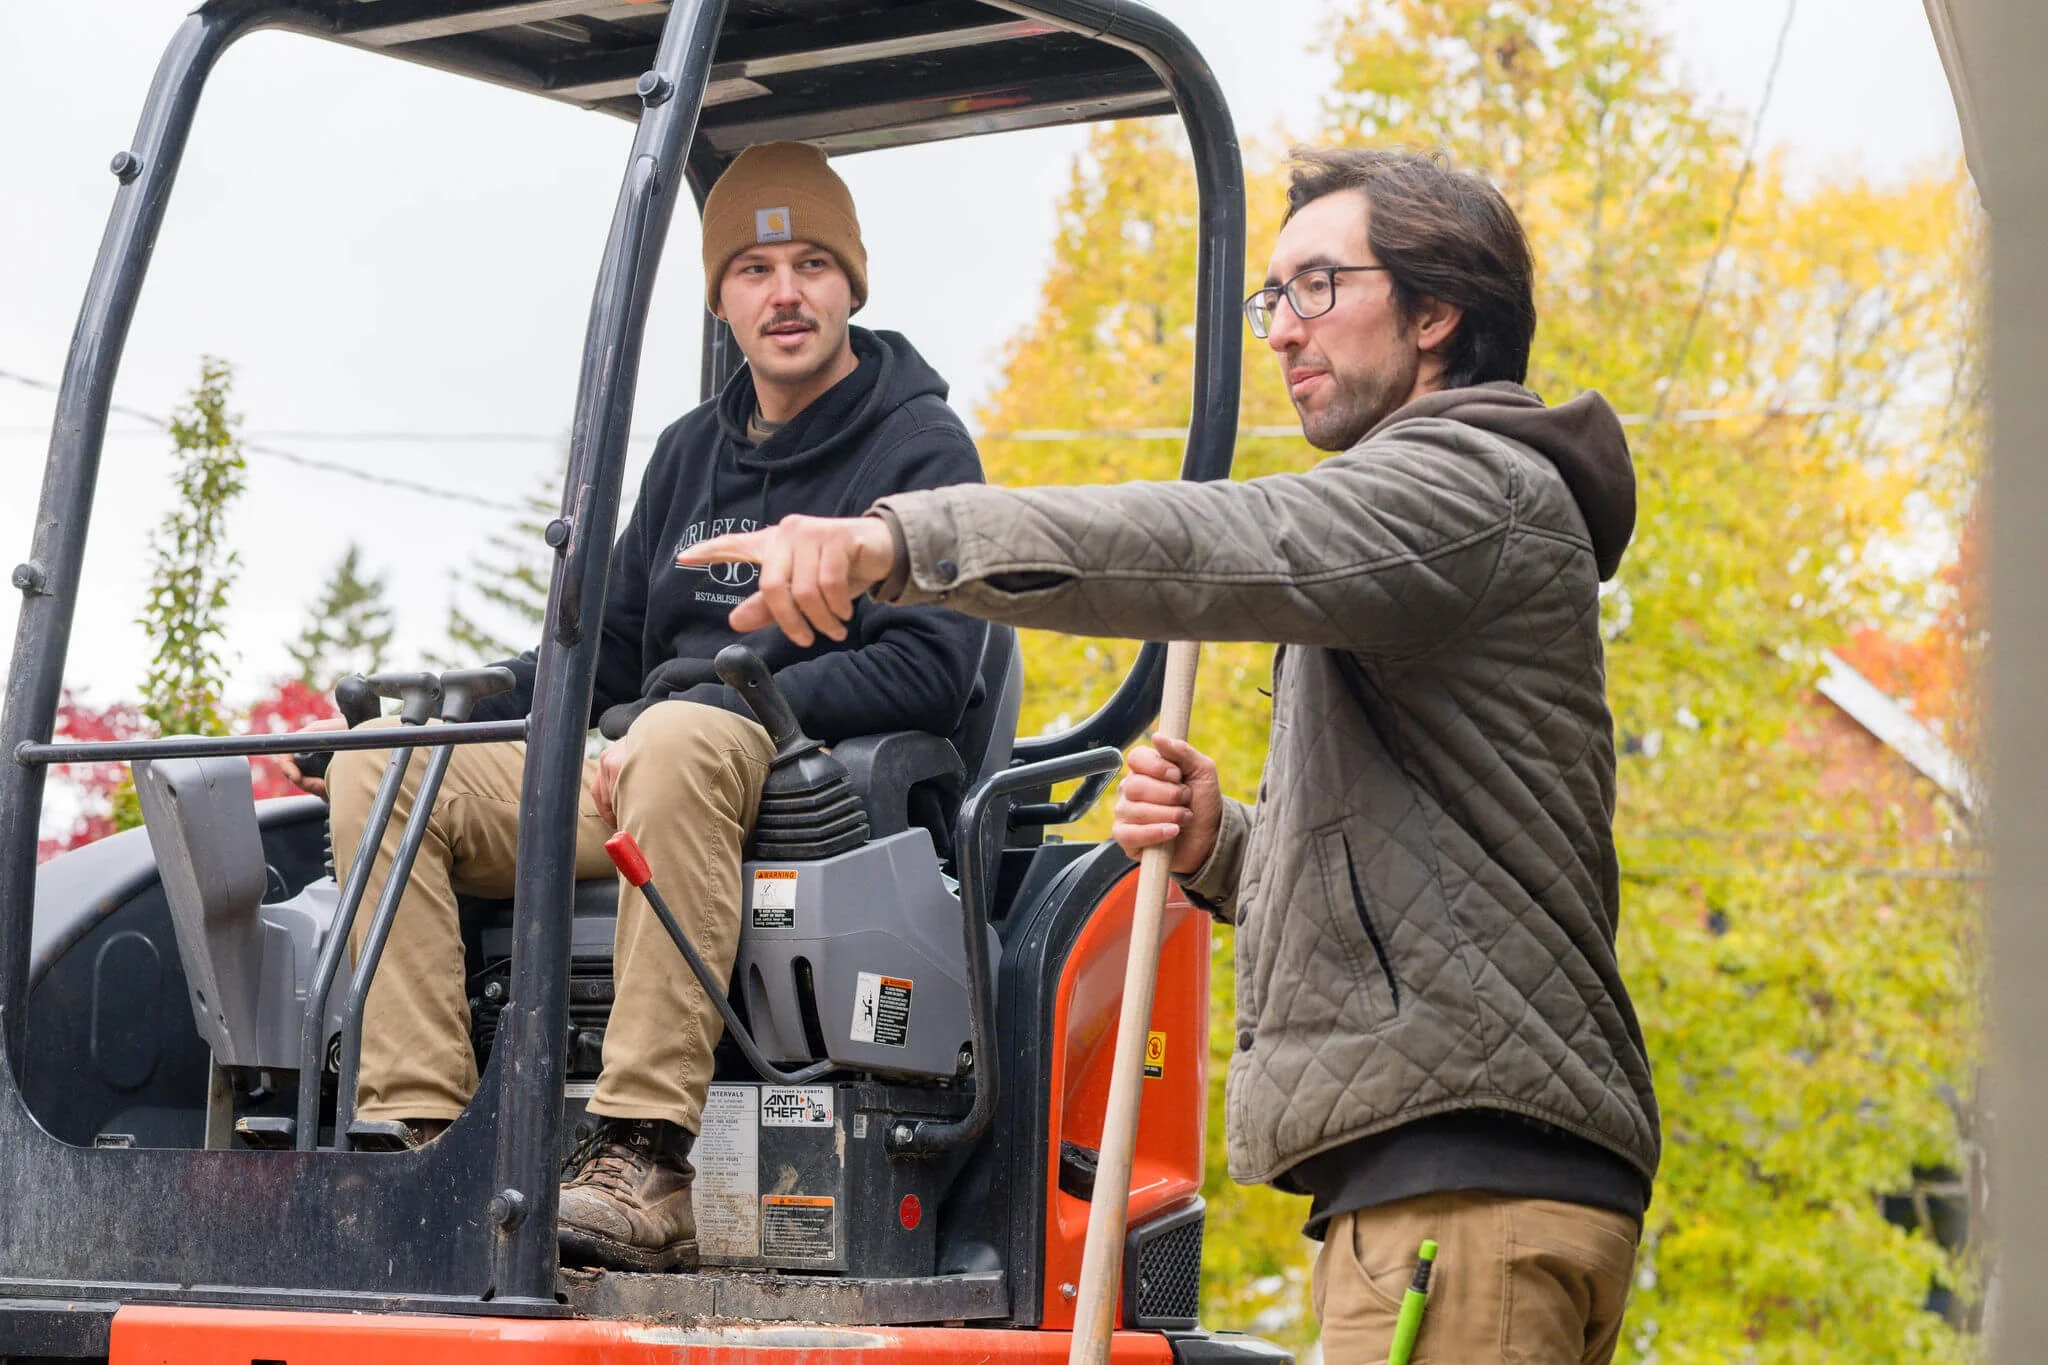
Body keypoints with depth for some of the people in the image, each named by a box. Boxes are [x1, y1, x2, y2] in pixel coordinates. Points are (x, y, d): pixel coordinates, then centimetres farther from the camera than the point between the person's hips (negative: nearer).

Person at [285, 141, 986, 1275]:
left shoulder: (922, 448, 2)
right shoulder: (692, 451, 23)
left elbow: (928, 671, -11)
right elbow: (606, 648, 25)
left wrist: (729, 710, -19)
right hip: (631, 776, 7)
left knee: (678, 738, -41)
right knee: (380, 765, -12)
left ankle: (642, 1166, -47)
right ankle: (417, 1128, -26)